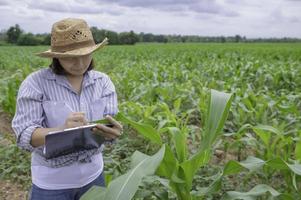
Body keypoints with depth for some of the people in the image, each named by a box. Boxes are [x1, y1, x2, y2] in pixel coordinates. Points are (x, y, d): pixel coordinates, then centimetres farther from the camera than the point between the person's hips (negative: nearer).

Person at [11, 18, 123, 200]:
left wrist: (113, 131, -32)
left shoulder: (103, 81, -5)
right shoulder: (36, 83, -14)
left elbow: (112, 123, -8)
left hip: (93, 174, 3)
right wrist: (62, 130, -35)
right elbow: (24, 135, -17)